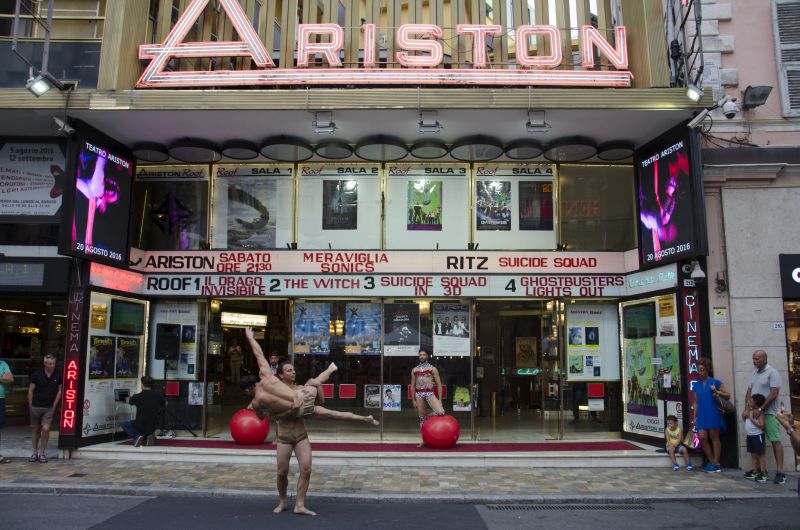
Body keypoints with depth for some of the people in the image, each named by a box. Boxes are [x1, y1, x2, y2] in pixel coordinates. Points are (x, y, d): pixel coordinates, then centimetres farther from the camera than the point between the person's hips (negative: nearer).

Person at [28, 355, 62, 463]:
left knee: (45, 429, -10)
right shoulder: (37, 374, -3)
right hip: (36, 406, 1)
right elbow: (30, 391, 3)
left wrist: (54, 406, 1)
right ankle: (34, 452, 21)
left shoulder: (58, 376, -2)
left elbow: (59, 391, 5)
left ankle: (42, 452, 5)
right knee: (35, 429, 8)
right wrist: (30, 405, 1)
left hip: (49, 408, -1)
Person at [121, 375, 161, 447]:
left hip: (140, 426, -3)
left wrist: (127, 398, 38)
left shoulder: (137, 397, -12)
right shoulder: (157, 396, -5)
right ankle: (150, 436, 8)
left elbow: (128, 401, 13)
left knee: (124, 424, 26)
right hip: (153, 427, 3)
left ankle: (137, 436, 1)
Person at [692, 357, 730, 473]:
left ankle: (716, 463, 13)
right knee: (702, 437, -2)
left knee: (714, 438, 3)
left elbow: (728, 395, 2)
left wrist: (717, 392, -15)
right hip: (701, 415, 4)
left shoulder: (715, 382, -2)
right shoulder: (696, 385, 10)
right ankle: (711, 461, 14)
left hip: (713, 414, -4)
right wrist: (694, 417, 11)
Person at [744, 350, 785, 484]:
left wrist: (760, 409, -16)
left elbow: (773, 394, -15)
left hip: (768, 413, -7)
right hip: (755, 412, 7)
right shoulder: (754, 373, 15)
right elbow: (749, 391, 18)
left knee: (775, 441, -7)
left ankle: (780, 472, -7)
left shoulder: (772, 373, -8)